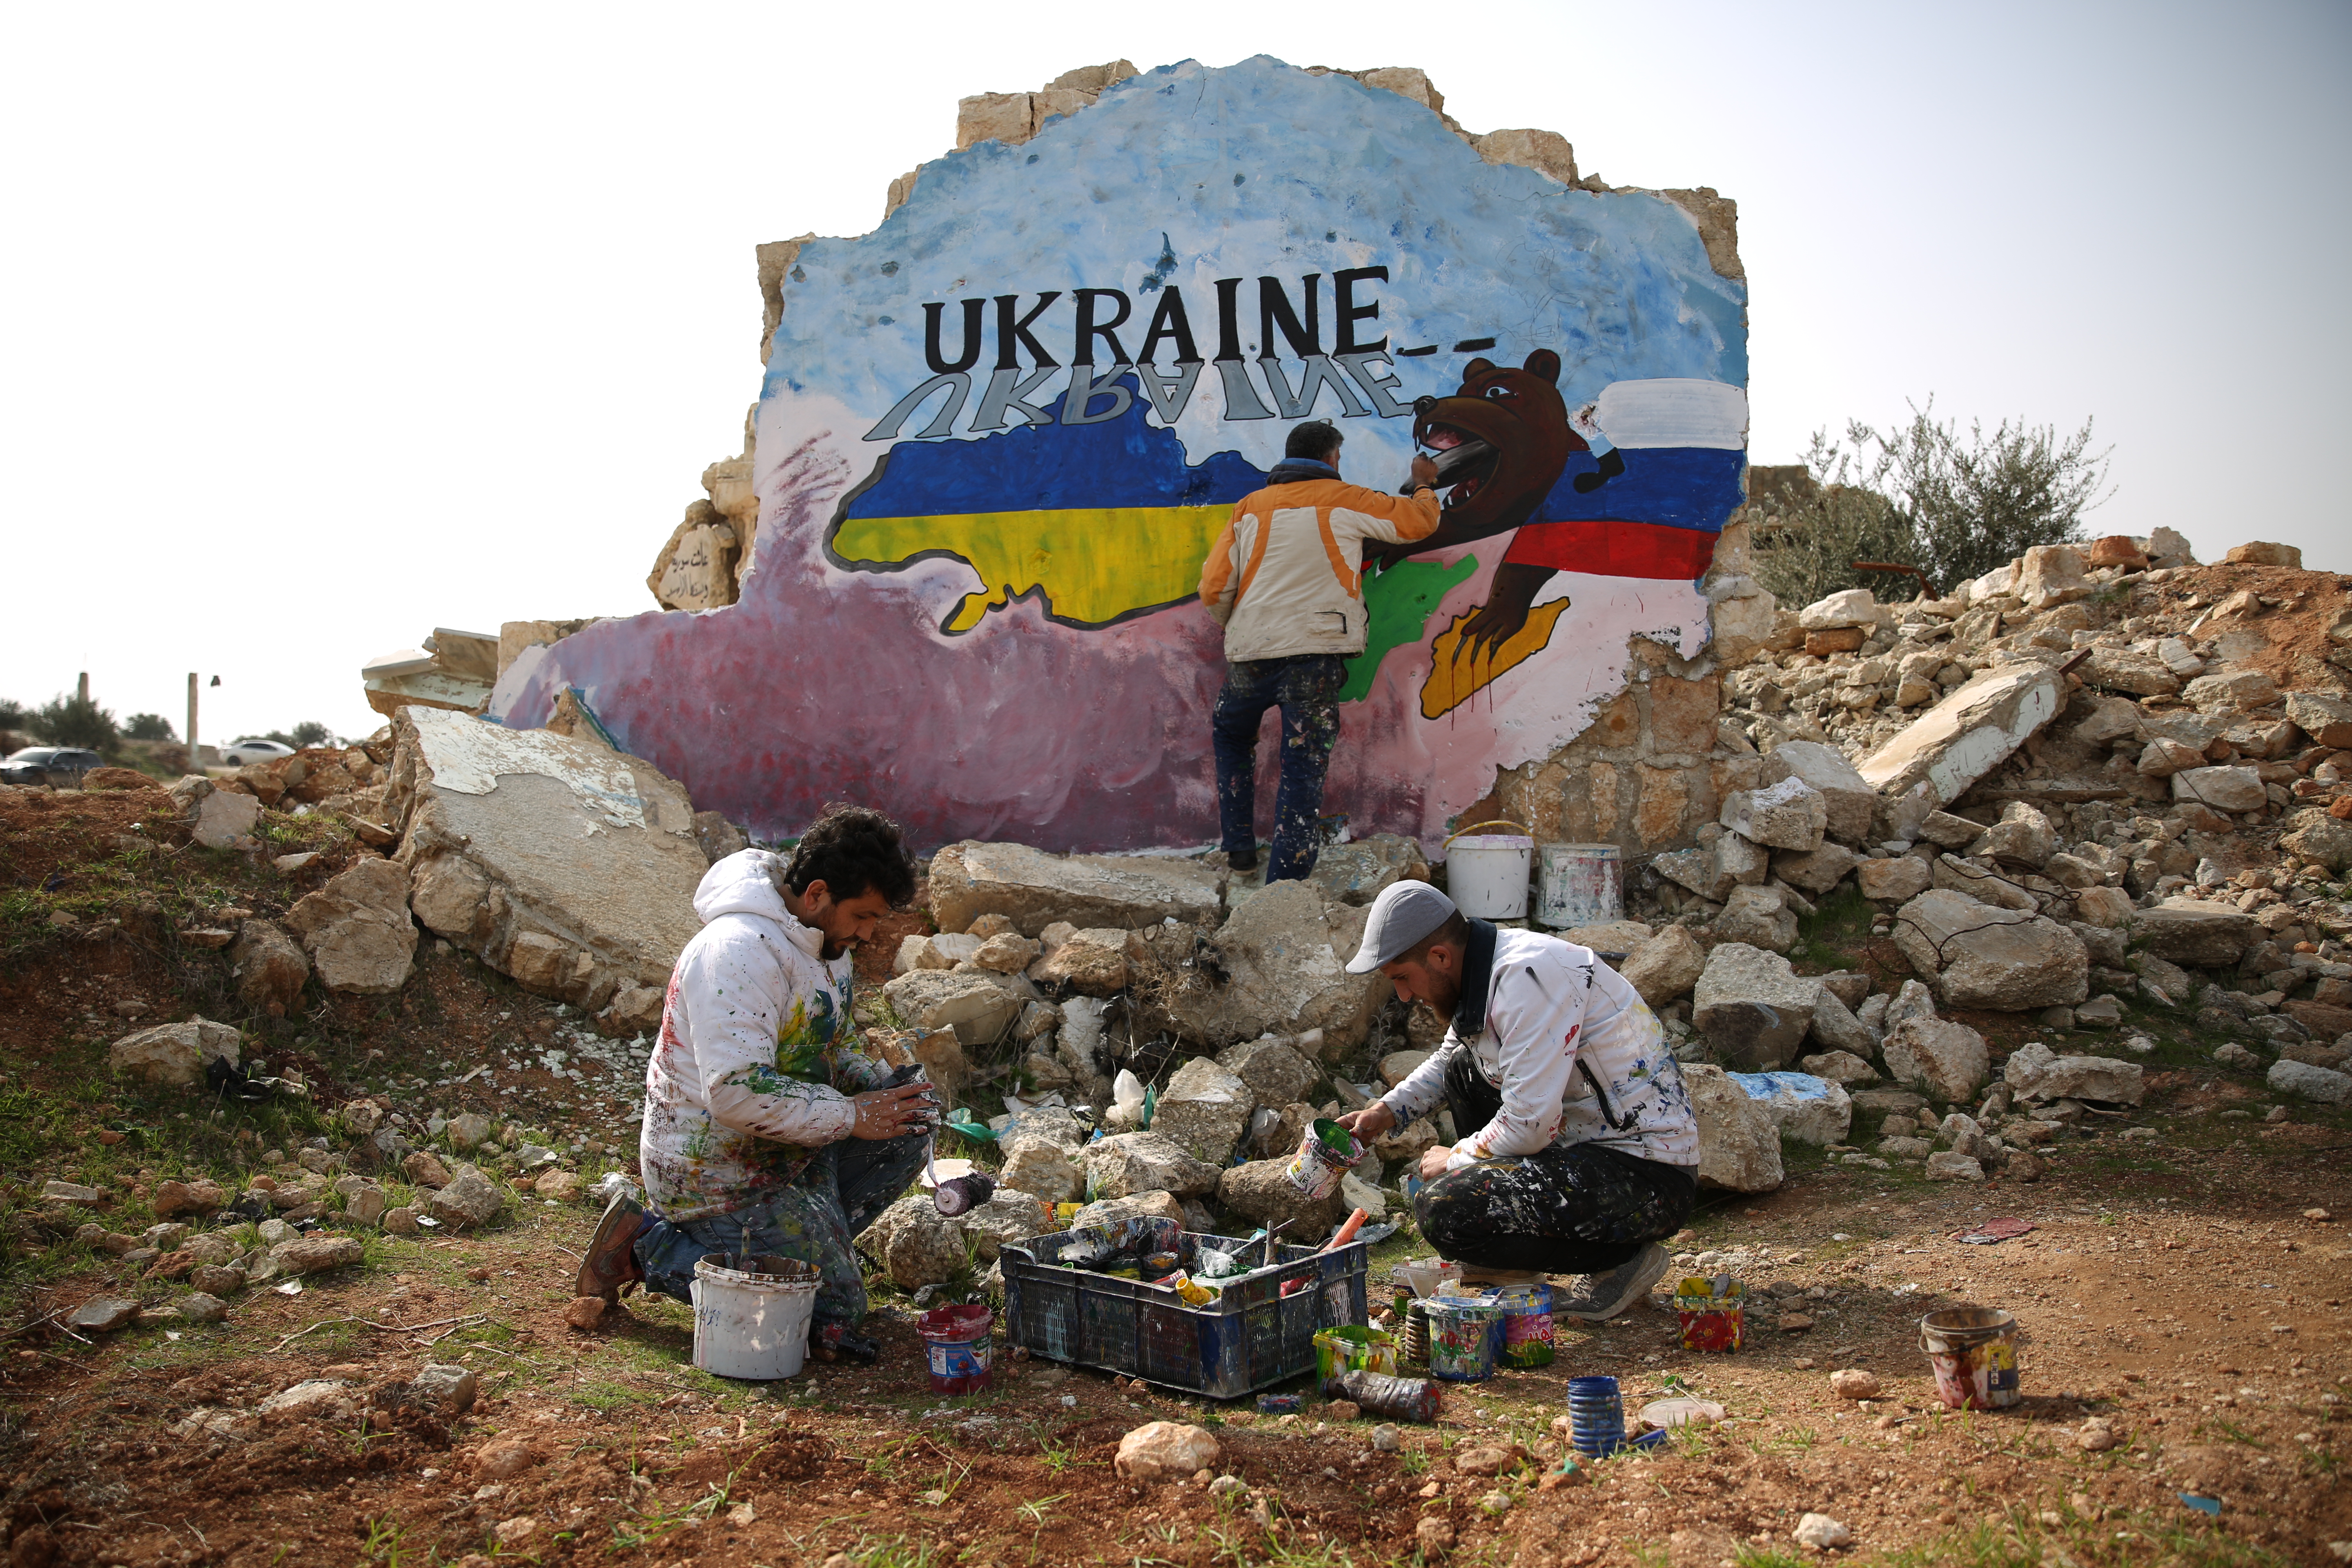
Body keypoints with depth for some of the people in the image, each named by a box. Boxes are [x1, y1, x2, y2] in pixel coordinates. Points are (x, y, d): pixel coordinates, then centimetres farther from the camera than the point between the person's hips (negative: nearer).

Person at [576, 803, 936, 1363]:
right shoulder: (741, 950, -26)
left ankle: (808, 1240, 10)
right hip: (718, 1175, -9)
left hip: (785, 1148, 9)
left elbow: (831, 1046, 18)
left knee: (906, 1132, 2)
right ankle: (650, 1243, 1)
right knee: (833, 1308, -6)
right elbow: (738, 1091, -32)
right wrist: (852, 1115, -23)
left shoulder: (821, 939, 5)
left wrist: (881, 1083, -3)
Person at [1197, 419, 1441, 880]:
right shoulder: (1345, 500, 7)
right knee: (1304, 766, 1)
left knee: (1230, 736, 28)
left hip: (1249, 652, 3)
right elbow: (1419, 522, 16)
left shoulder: (1249, 507, 14)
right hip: (1313, 652, -3)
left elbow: (1214, 589, 9)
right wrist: (1423, 485, 37)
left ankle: (1239, 847, 26)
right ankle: (1285, 880, -3)